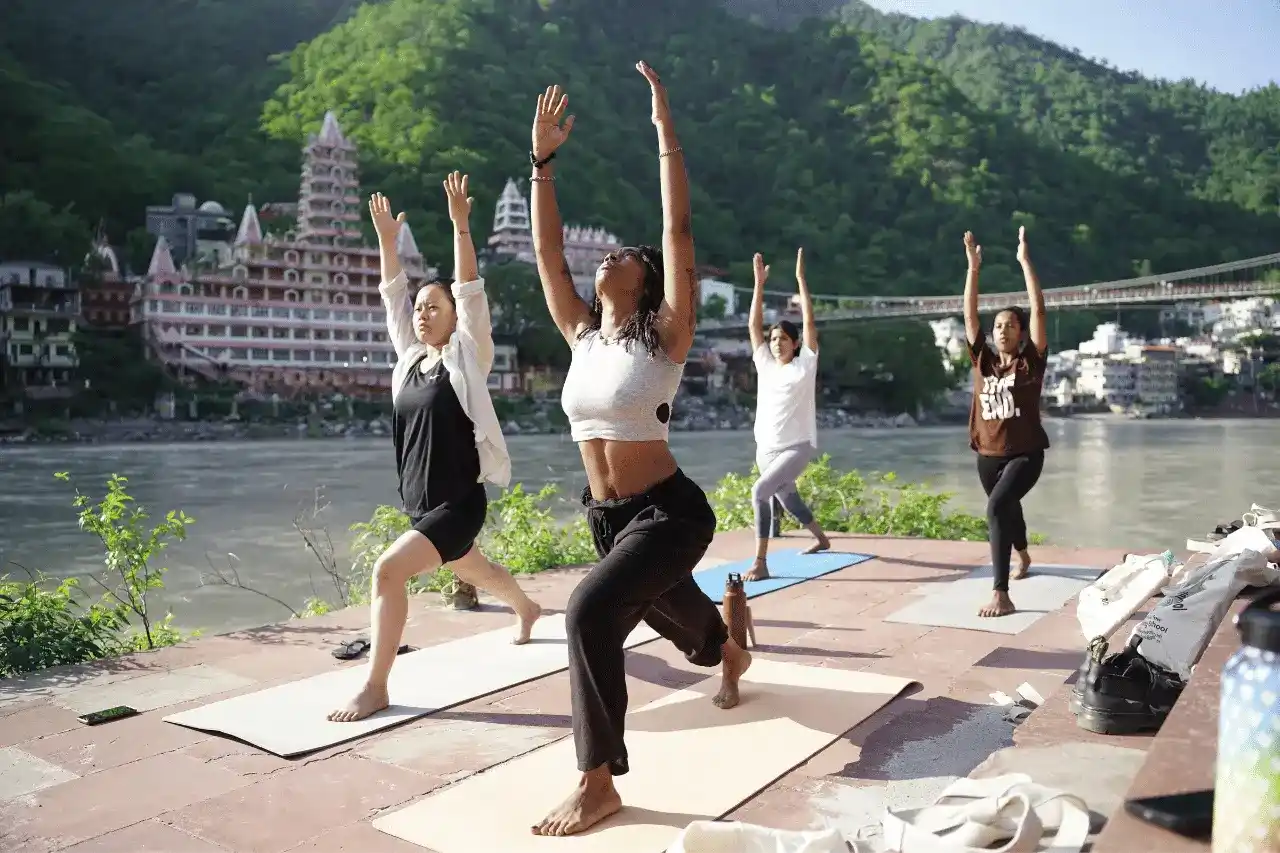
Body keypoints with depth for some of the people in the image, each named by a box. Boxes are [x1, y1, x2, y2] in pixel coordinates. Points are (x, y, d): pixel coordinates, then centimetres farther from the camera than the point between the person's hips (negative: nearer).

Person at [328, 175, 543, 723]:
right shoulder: (409, 358, 7)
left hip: (458, 504, -8)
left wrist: (460, 226, -19)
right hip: (422, 505, 8)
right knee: (474, 571, 28)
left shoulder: (467, 357, -7)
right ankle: (526, 609, 57)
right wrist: (386, 240, 3)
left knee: (388, 571, -23)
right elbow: (392, 297, 9)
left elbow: (471, 292, -16)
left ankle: (375, 687, -13)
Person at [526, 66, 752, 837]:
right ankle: (731, 656, 65)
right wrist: (543, 158, 0)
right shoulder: (583, 336, 3)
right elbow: (548, 252, 2)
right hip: (607, 515, 7)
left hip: (670, 512, -7)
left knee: (591, 612, -26)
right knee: (667, 608, 29)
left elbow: (679, 229, -18)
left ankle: (600, 783, -10)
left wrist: (666, 130, -18)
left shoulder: (665, 336, -11)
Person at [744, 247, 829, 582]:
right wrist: (759, 283, 2)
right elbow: (753, 325, 4)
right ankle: (821, 538, 50)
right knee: (787, 499, 22)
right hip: (766, 448, 7)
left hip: (796, 447, -7)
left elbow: (809, 322, -11)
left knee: (760, 491, -26)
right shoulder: (765, 364, 6)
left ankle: (760, 563, -24)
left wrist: (801, 278, -9)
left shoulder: (804, 365, -5)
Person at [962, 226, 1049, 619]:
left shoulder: (1031, 362, -7)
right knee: (1007, 509, 27)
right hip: (988, 455, 5)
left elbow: (1038, 310, -14)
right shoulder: (983, 360, 2)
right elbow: (970, 315, -1)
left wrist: (1025, 261, -14)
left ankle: (1001, 594, -29)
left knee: (997, 507, -28)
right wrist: (973, 267, -6)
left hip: (1025, 453, -5)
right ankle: (1023, 557, 60)